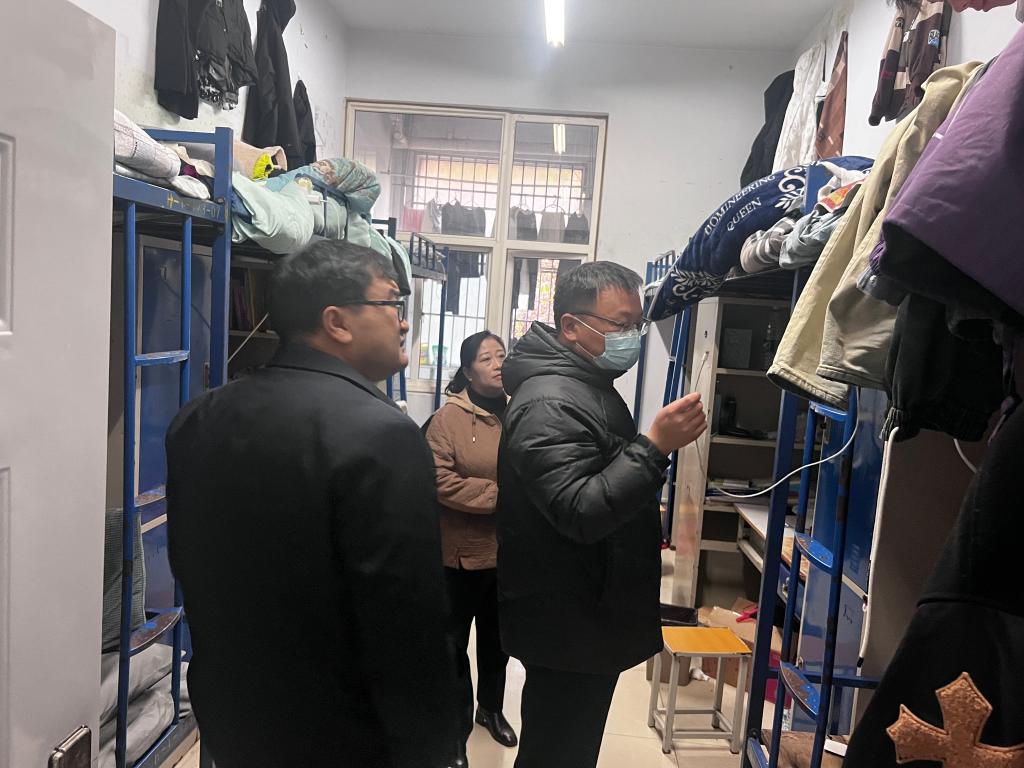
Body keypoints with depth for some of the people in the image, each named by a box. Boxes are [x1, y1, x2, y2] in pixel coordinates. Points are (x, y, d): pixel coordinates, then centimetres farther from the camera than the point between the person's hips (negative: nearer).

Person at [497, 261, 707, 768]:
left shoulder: (593, 385, 11)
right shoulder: (549, 403, -23)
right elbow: (579, 512, -31)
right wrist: (655, 446, -34)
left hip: (588, 619, 10)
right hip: (567, 630, -10)